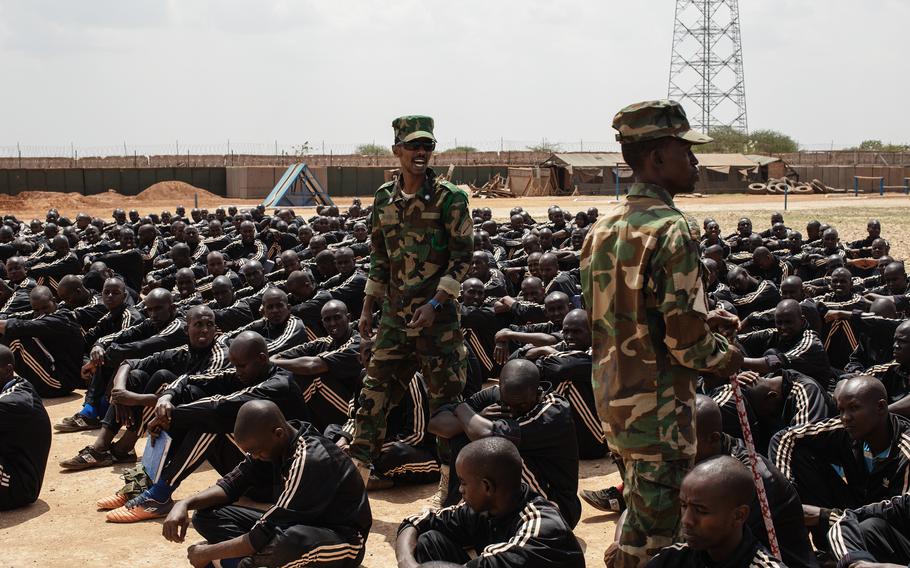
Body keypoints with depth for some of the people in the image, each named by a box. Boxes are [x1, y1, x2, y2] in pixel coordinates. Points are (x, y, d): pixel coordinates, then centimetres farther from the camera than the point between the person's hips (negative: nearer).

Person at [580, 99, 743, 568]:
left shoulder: (604, 227, 7)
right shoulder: (671, 230, -20)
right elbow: (685, 339, -23)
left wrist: (700, 319, 15)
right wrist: (725, 357, -3)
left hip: (612, 393, 8)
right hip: (658, 405, -8)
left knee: (638, 509, 24)